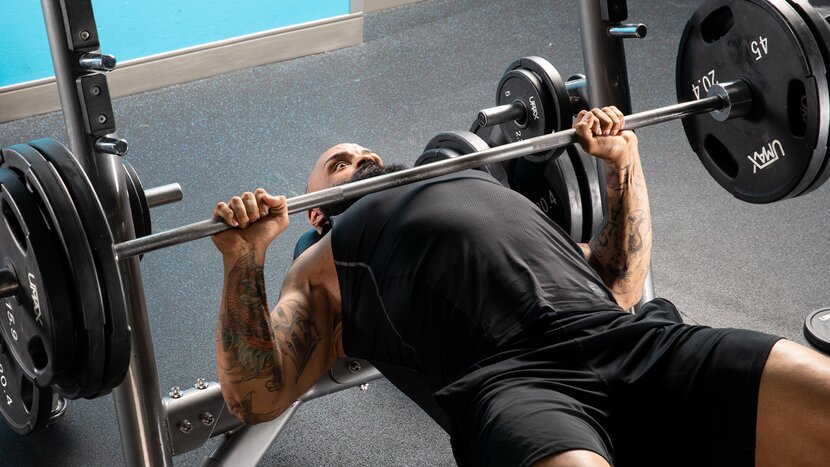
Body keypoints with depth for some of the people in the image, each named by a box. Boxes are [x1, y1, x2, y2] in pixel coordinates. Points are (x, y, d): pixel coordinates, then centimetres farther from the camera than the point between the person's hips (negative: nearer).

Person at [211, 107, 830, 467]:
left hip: (629, 337, 5)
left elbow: (618, 284, 39)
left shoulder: (491, 193, 41)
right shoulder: (325, 266, 27)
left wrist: (624, 160, 37)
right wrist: (245, 260, 3)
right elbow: (255, 396, 15)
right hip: (506, 380, -5)